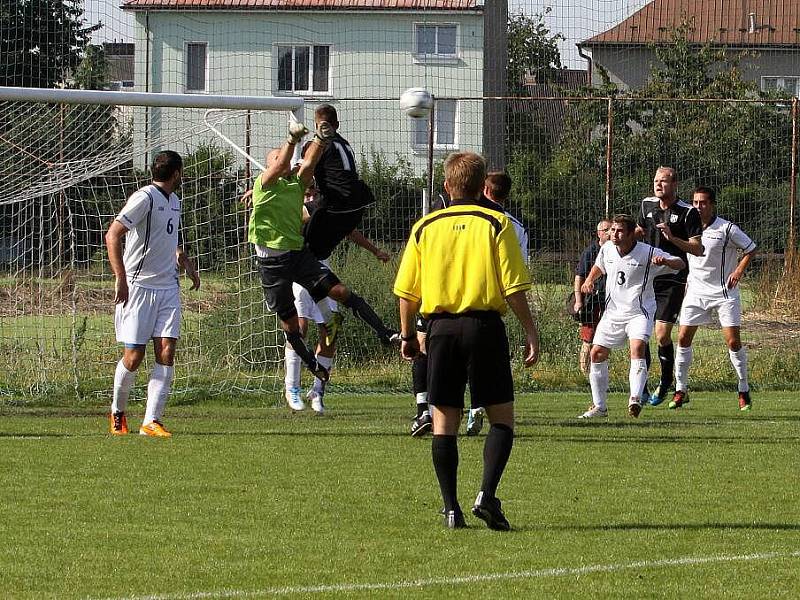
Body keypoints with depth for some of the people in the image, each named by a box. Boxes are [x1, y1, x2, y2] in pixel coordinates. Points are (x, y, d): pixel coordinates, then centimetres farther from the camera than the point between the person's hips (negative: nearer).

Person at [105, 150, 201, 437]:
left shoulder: (174, 201, 16)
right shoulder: (144, 198, -11)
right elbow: (112, 235, -16)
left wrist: (184, 260, 15)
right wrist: (121, 279, -22)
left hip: (168, 287, 7)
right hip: (138, 287, -7)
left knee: (166, 352, -6)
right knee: (134, 355, -4)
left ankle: (151, 421, -6)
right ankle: (117, 412, 19)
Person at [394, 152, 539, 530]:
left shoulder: (425, 227, 6)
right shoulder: (495, 224, -1)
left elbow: (406, 290, 7)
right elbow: (514, 287, -6)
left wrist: (407, 335, 18)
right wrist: (530, 331, 0)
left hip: (441, 326, 2)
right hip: (485, 325, -2)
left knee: (444, 420, 7)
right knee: (501, 416, 6)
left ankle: (451, 508, 3)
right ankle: (487, 494, -12)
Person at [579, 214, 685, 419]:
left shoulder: (647, 253, -14)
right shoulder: (607, 249, 1)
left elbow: (680, 264, -14)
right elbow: (599, 266, 25)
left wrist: (665, 262, -36)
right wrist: (590, 280, 5)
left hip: (639, 312, -5)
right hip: (613, 312, 5)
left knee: (637, 348, -29)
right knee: (597, 354, 1)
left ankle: (635, 399, -38)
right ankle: (599, 407, 13)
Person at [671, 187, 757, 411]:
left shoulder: (727, 229, -10)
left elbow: (750, 249, 1)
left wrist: (739, 271, -13)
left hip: (724, 291, -4)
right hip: (695, 291, 4)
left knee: (733, 341, -7)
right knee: (683, 338, -2)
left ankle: (744, 391, 6)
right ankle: (681, 390, 7)